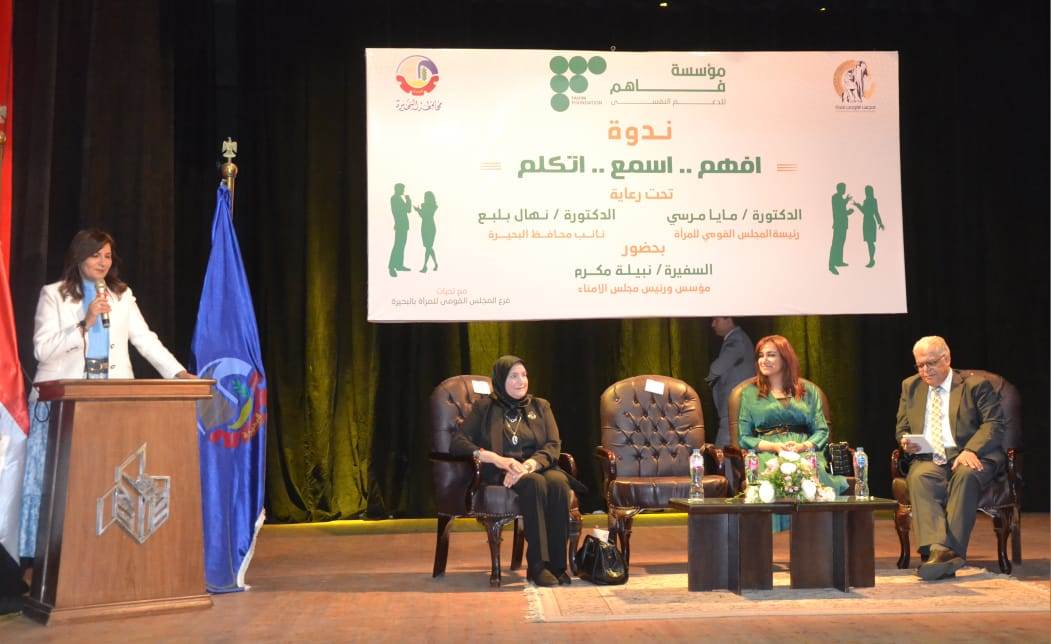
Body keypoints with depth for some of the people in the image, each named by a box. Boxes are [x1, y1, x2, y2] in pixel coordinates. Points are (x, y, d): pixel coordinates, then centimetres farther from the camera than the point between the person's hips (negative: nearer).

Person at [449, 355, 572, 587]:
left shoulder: (540, 406, 18)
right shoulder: (485, 407, 10)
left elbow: (553, 445, 5)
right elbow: (457, 442, -1)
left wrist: (528, 465, -17)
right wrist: (496, 459, -17)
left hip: (538, 467, 3)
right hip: (500, 474, -3)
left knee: (558, 482, -33)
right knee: (535, 483, -36)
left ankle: (557, 564, -28)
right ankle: (537, 565, -34)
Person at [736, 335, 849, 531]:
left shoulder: (808, 391, 21)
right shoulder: (750, 393, 18)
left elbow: (822, 431, 12)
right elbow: (744, 437, 10)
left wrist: (803, 446, -10)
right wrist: (775, 446, -8)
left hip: (805, 452, 1)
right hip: (766, 453, -1)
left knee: (817, 474, -37)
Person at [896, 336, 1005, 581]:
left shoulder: (975, 385, 9)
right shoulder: (910, 386, 21)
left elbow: (993, 423, -1)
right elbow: (902, 428, 23)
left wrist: (971, 450, -19)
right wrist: (906, 442, -3)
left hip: (967, 458, -2)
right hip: (927, 459, 2)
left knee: (965, 475, -37)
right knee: (919, 478, -33)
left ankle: (952, 550, -42)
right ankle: (936, 549, -47)